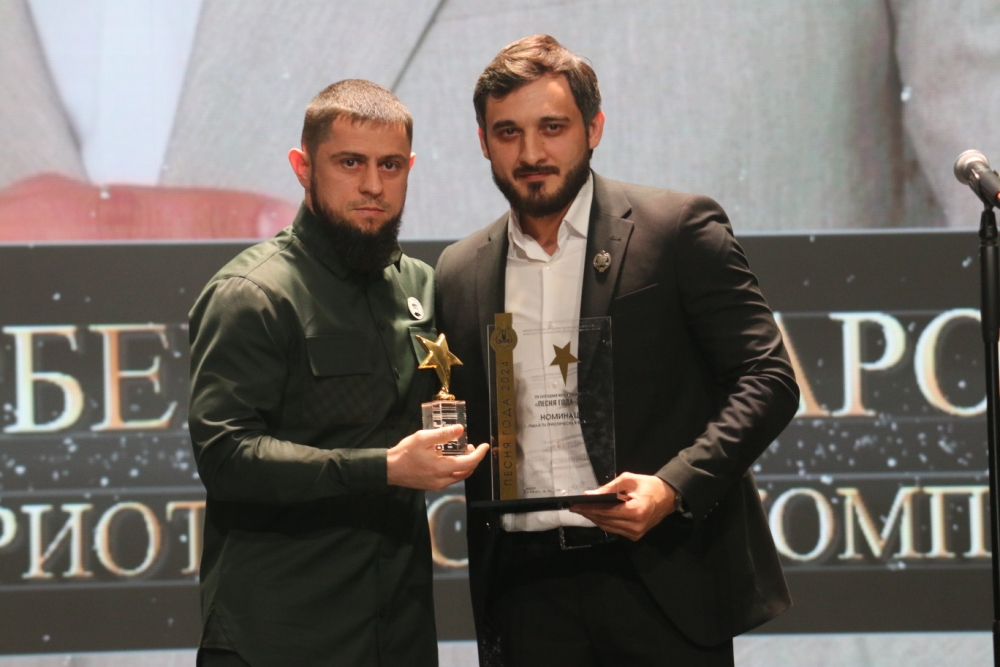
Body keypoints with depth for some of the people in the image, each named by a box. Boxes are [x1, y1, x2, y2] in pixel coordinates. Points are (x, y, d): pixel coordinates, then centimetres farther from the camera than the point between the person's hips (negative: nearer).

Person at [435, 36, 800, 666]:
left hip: (662, 580, -3)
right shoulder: (460, 272, 13)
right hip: (526, 596, 3)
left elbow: (768, 379, -5)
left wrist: (674, 486, -18)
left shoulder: (679, 229, 0)